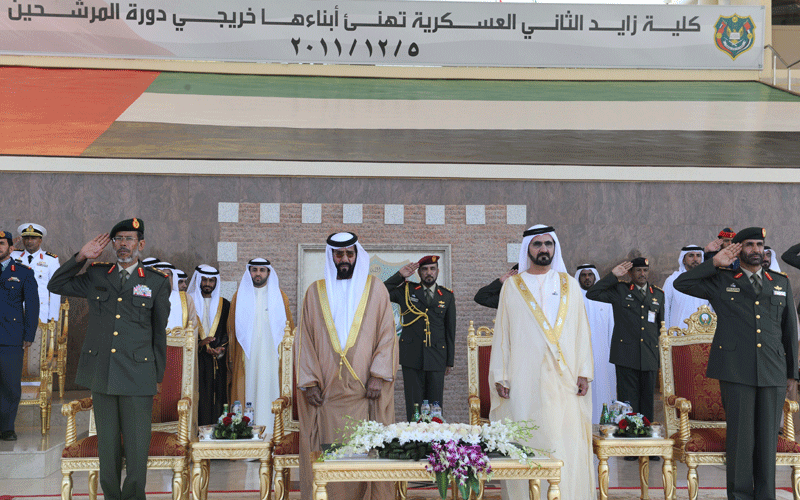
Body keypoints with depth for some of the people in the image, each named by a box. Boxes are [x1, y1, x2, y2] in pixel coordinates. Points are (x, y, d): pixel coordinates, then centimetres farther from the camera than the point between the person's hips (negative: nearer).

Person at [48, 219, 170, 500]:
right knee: (107, 446, 10)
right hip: (102, 376, 3)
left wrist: (158, 376, 6)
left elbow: (160, 333, 7)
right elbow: (56, 285, 19)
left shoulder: (157, 283, 5)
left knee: (137, 447, -2)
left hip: (137, 379, -2)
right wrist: (81, 257, 7)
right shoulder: (96, 276, 11)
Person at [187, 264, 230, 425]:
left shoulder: (224, 305, 14)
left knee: (217, 397, -1)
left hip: (218, 362, 2)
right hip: (195, 359, -2)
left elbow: (228, 332, 9)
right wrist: (199, 344, -14)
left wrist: (220, 349, -9)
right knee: (198, 398, -8)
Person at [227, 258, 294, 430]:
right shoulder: (240, 296, 10)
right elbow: (232, 330, 11)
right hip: (246, 356, 0)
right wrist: (231, 359, 6)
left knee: (269, 393, -3)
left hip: (272, 356, 0)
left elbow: (289, 327, 10)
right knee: (247, 394, -3)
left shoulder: (279, 296, 10)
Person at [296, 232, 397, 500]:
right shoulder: (315, 292, 12)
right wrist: (309, 382, -1)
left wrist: (378, 375, -7)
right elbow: (305, 339, 9)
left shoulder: (375, 289, 9)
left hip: (365, 392, -1)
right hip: (327, 392, 1)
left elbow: (387, 335, 4)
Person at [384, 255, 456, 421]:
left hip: (437, 357, 1)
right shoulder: (406, 290, 8)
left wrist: (450, 361, 10)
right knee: (414, 404, 0)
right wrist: (400, 275, -5)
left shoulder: (447, 296, 10)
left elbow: (450, 330, 11)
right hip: (412, 357, -1)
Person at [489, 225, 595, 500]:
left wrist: (584, 372, 0)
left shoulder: (569, 285, 13)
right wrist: (500, 376, -1)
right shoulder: (512, 286, 8)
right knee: (527, 442, -3)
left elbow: (582, 330, 9)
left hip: (564, 381, 1)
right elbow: (501, 332, 6)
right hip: (525, 381, -1)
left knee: (568, 444, -3)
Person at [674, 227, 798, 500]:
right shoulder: (722, 281, 9)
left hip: (773, 372, 3)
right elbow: (681, 283, 1)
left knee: (768, 437, 5)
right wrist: (714, 263, -3)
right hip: (736, 371, -2)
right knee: (740, 436, -1)